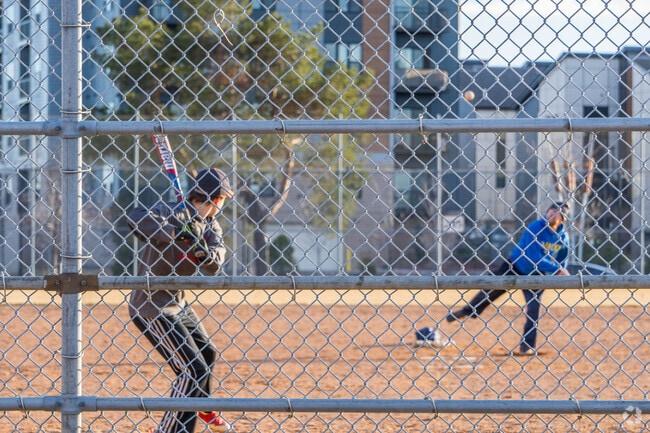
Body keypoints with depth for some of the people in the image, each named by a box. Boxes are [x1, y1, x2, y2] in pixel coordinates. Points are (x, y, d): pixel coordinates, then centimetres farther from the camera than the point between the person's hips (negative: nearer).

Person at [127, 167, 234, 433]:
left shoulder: (210, 226, 5)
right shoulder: (174, 214, -21)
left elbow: (215, 264, -11)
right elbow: (135, 219, -40)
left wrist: (205, 252, -33)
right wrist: (177, 234, -40)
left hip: (178, 306, 10)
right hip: (152, 309, -10)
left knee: (208, 355, 27)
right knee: (194, 370, -15)